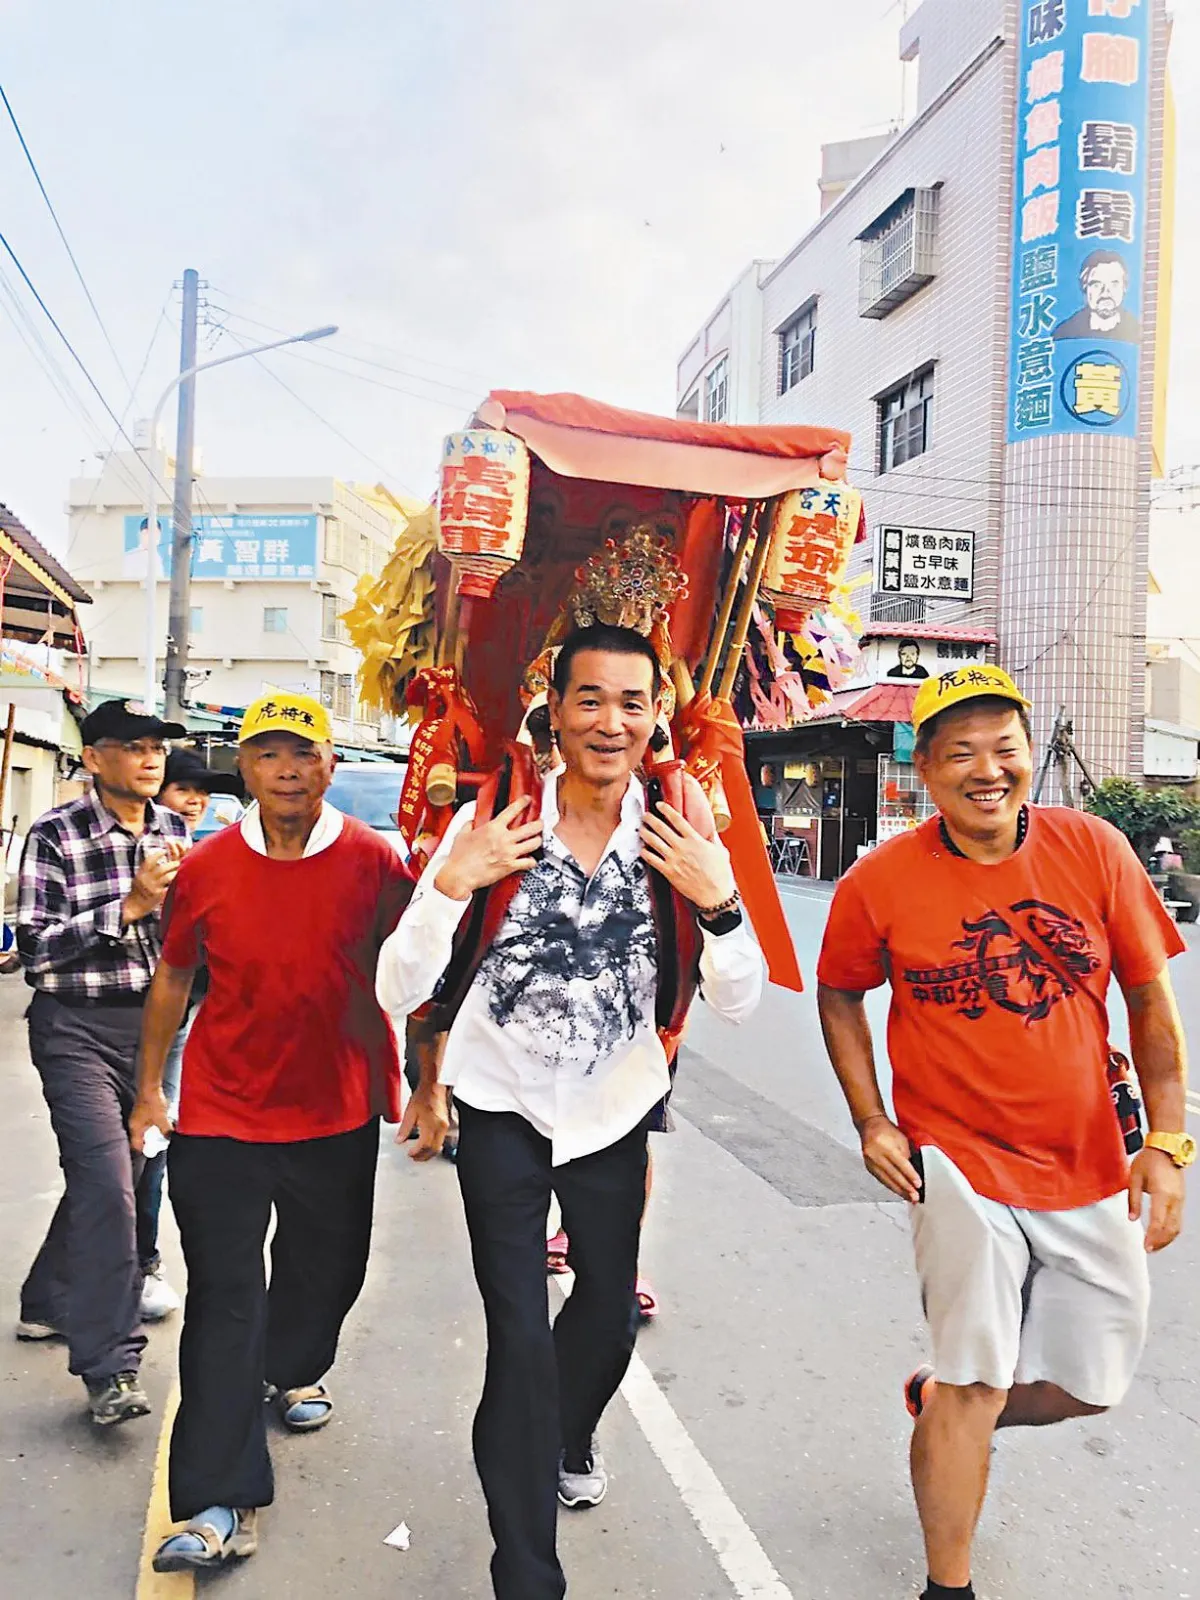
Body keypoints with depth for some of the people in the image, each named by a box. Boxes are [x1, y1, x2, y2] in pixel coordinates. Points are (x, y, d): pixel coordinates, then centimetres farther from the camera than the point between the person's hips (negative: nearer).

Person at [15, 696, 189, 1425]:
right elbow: (35, 947, -15)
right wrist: (129, 905, -22)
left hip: (151, 1022, 6)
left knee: (115, 1173, 17)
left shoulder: (174, 830, 5)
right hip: (77, 1029, -6)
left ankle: (50, 1302, 40)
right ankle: (111, 1365, -1)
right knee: (106, 1182, -11)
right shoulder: (56, 835, -11)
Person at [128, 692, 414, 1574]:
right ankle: (222, 1504, 9)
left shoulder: (374, 863, -9)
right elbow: (174, 980, 8)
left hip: (337, 1113, 1)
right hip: (221, 1113, 0)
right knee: (224, 1296, -1)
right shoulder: (206, 869, -5)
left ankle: (293, 1369, 53)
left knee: (327, 1266, 21)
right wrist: (150, 1087, 10)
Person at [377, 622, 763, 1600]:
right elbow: (399, 994, -16)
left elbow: (740, 1003, -11)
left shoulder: (680, 832, -10)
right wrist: (451, 883, -32)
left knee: (609, 1313, 22)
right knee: (521, 1335, -7)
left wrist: (718, 901, -28)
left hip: (614, 1111, 3)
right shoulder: (493, 819, -16)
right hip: (503, 1109, -3)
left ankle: (568, 1443, 56)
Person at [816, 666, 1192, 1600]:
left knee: (1093, 1385, 16)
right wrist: (870, 1120, -3)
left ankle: (942, 1402, 46)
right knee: (973, 1386, 0)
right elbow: (839, 995, 4)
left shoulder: (1095, 849, -8)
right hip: (959, 1161, -3)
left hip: (1092, 1170, 4)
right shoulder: (879, 883, -12)